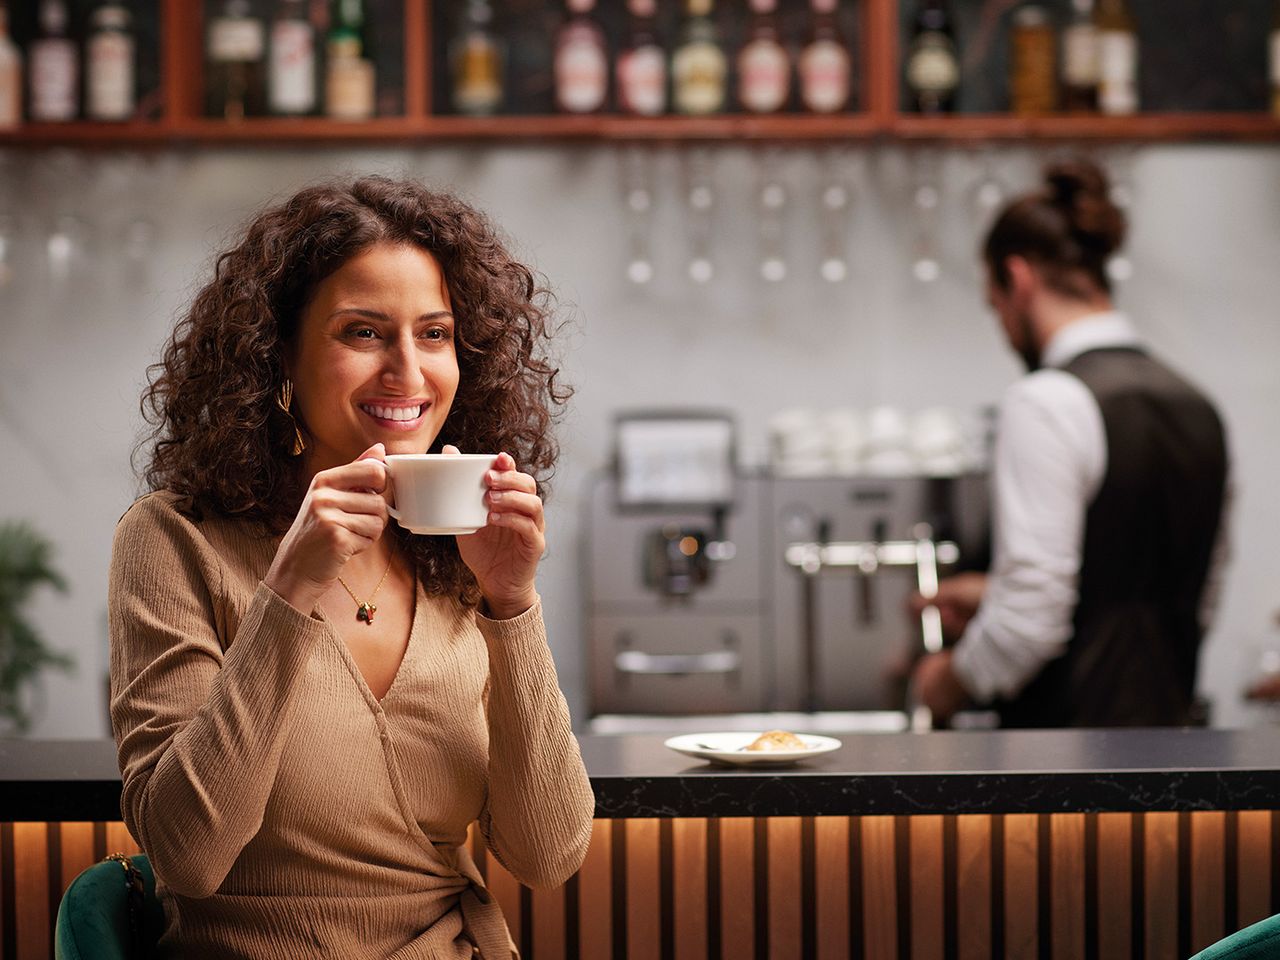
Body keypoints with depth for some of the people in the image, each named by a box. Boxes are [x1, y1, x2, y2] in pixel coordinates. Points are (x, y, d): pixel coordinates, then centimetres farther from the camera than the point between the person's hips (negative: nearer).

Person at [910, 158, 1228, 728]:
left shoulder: (1048, 403, -13)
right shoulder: (1196, 407, 11)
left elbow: (1031, 621, -18)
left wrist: (953, 680, 2)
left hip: (1068, 729, -8)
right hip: (1168, 724, 8)